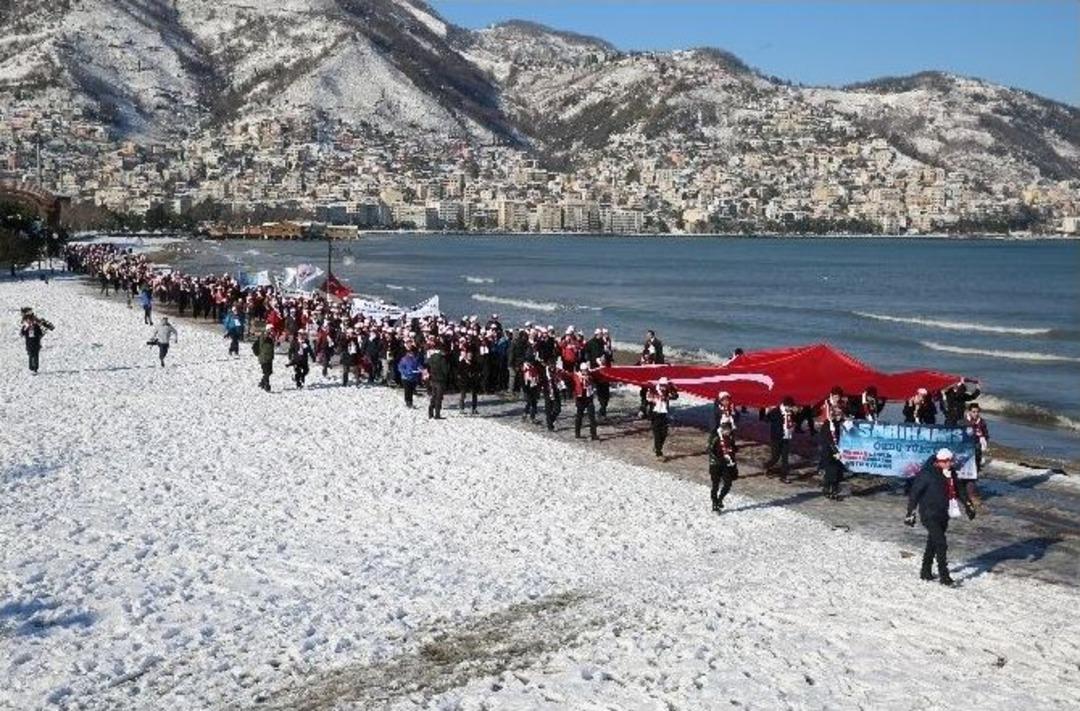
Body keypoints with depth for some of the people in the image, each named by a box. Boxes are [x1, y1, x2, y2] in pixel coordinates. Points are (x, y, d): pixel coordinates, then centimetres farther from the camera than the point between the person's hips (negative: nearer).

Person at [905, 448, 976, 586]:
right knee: (941, 545, -13)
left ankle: (926, 572, 29)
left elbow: (959, 490, 19)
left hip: (943, 515, 7)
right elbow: (914, 493, -14)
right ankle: (944, 576, -7)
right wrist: (910, 513, -13)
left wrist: (968, 505, 20)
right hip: (930, 516, -7)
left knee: (933, 543, 17)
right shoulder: (927, 474, -19)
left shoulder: (951, 473, 2)